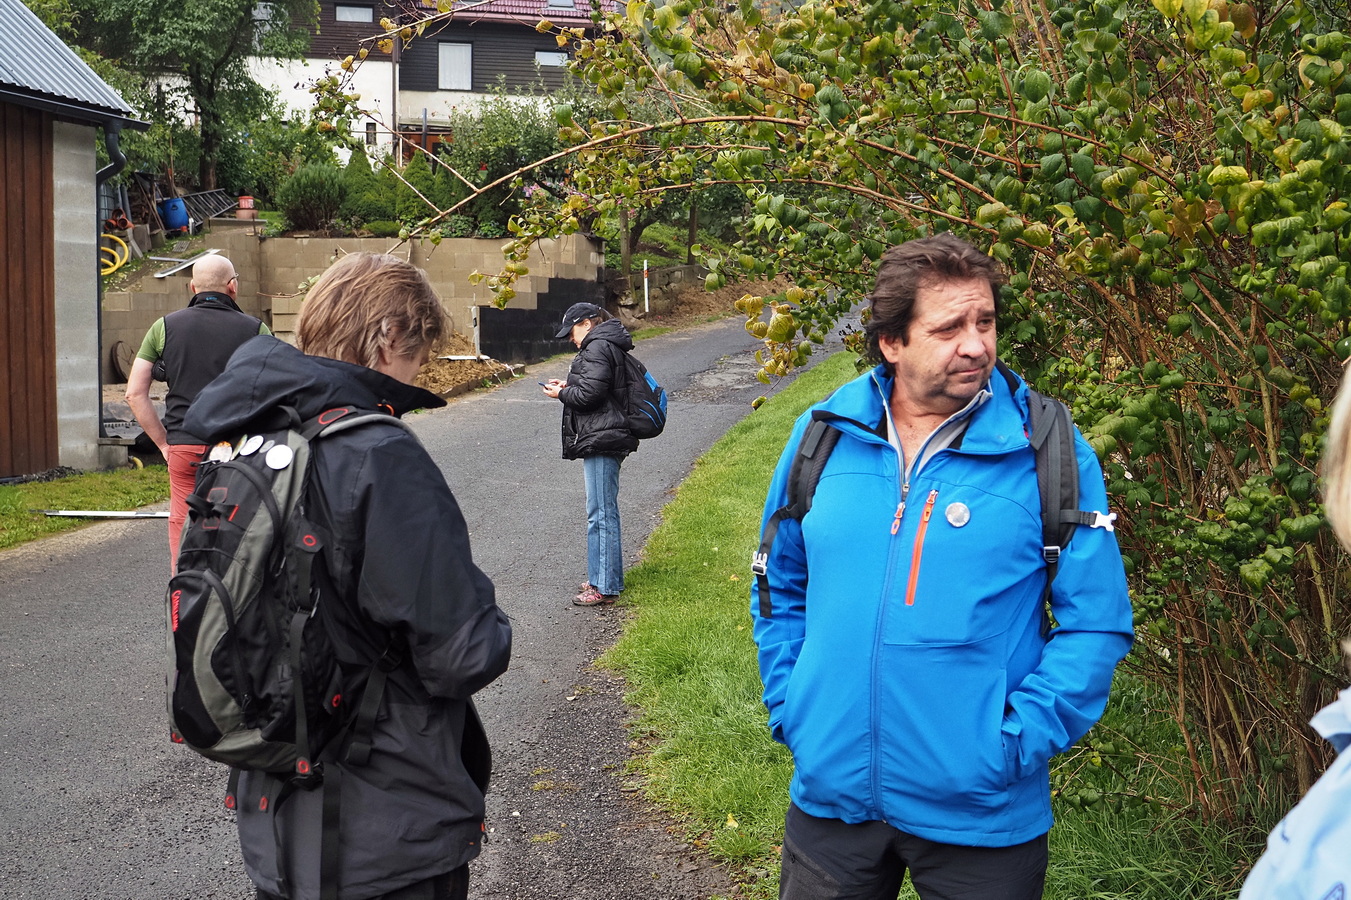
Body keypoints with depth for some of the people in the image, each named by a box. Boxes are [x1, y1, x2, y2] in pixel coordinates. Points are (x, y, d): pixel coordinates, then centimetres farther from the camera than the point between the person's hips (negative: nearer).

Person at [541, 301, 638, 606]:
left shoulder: (597, 347, -13)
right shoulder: (608, 346, 19)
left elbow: (590, 394, -20)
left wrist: (561, 394, -4)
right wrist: (568, 387, 13)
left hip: (600, 440, -11)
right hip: (604, 439, 11)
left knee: (600, 514, -7)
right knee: (604, 512, 17)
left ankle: (605, 587, -4)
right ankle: (603, 578, 27)